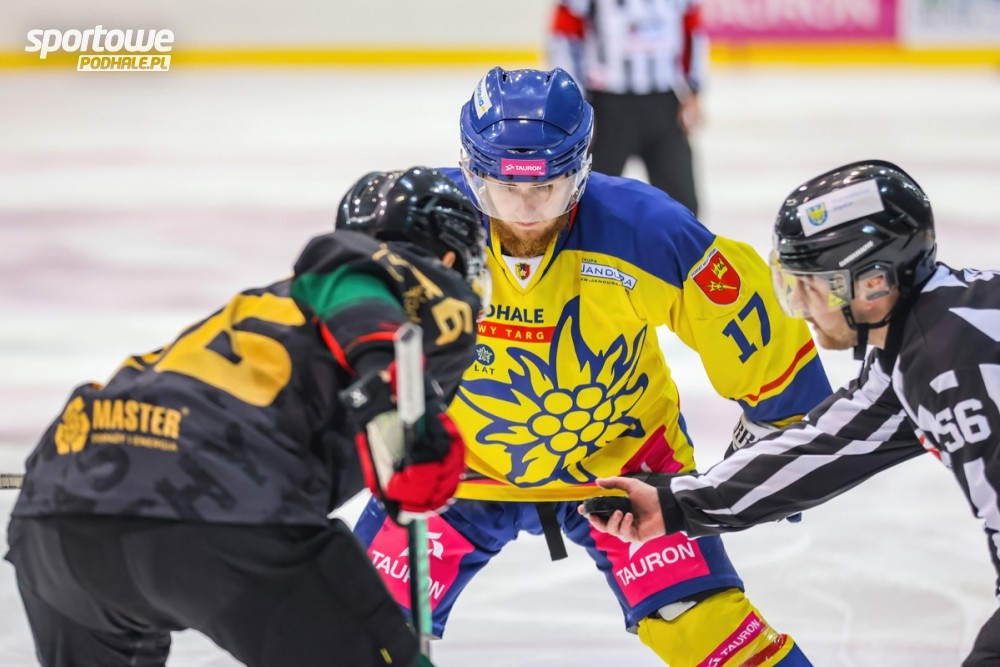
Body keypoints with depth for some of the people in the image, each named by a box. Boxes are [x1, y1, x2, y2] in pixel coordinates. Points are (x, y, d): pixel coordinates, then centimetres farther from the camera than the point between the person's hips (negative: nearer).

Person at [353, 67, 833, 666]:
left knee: (696, 616, -14)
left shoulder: (644, 229, -25)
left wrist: (787, 423, -2)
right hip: (461, 460, 1)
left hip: (620, 454, -1)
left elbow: (739, 306, -12)